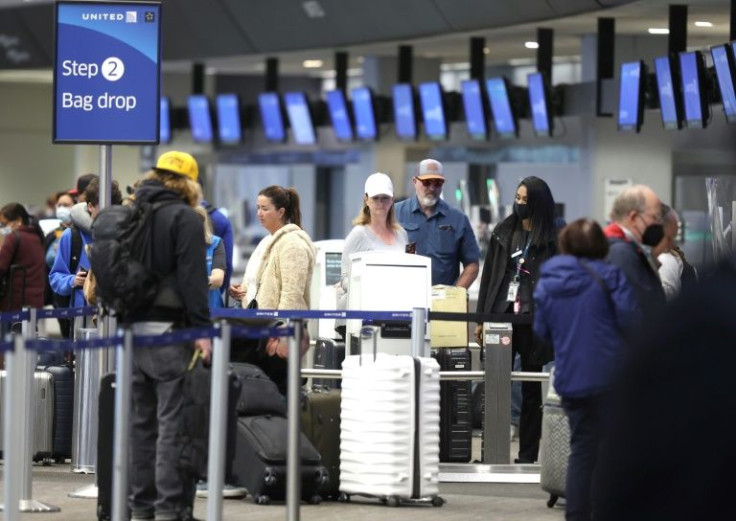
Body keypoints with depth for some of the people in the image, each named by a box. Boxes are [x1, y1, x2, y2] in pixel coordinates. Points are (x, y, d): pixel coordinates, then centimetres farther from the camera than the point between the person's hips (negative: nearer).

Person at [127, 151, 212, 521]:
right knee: (173, 422, -5)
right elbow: (192, 277, -14)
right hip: (169, 330, -7)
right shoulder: (184, 217, -7)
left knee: (141, 421, 12)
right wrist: (202, 329, -15)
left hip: (132, 327, 7)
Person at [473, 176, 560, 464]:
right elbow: (489, 276, 12)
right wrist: (481, 319, 8)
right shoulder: (504, 232, 10)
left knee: (531, 390, 5)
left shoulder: (553, 238, -1)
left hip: (533, 321, -3)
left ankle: (528, 454, 10)